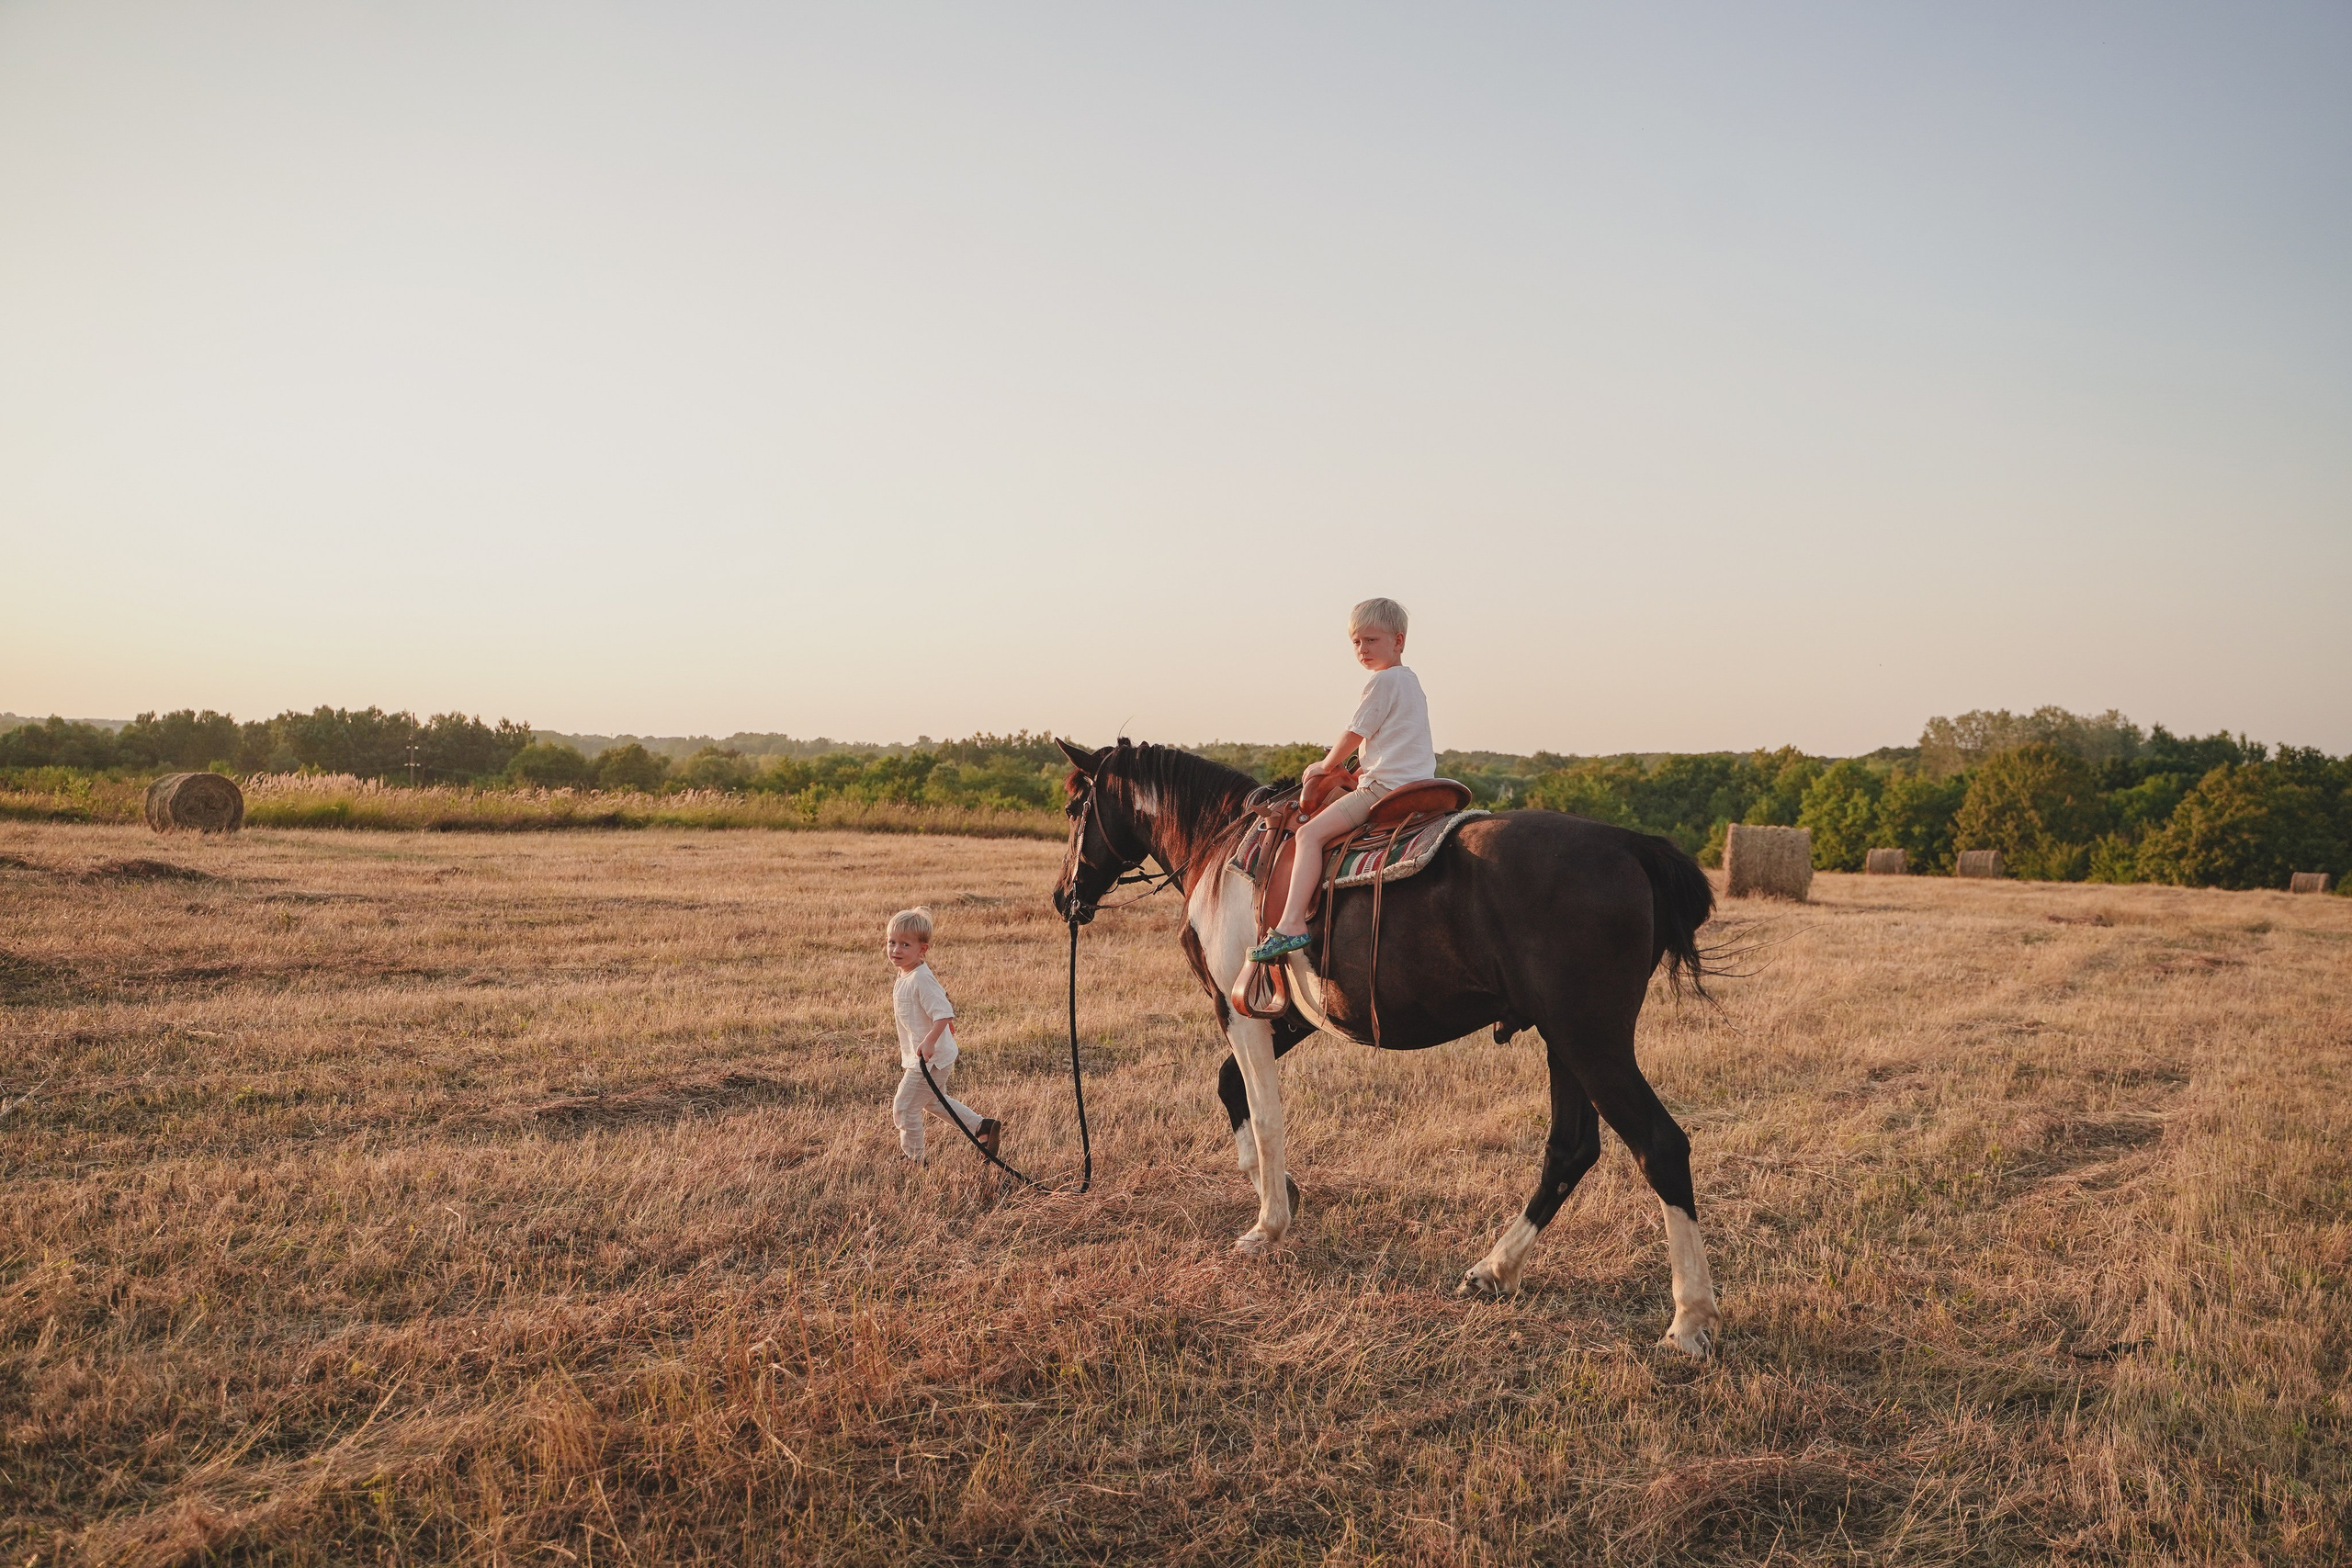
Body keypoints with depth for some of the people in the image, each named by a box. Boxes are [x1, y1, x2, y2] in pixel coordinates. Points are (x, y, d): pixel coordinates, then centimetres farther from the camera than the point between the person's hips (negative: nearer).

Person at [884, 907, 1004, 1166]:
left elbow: (944, 1014, -32)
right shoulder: (906, 975, 5)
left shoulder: (921, 980, -25)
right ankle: (982, 1126, 33)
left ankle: (912, 1158, 19)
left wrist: (930, 1041, -40)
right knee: (934, 1101, 26)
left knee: (904, 1108, 2)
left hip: (930, 1058, -10)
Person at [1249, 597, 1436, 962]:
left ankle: (1292, 923, -31)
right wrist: (1362, 772, 23)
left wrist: (1327, 765, 11)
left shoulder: (1383, 680, -9)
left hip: (1386, 786, -11)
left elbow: (1354, 734, -6)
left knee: (1311, 834, -19)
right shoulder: (1410, 680, 21)